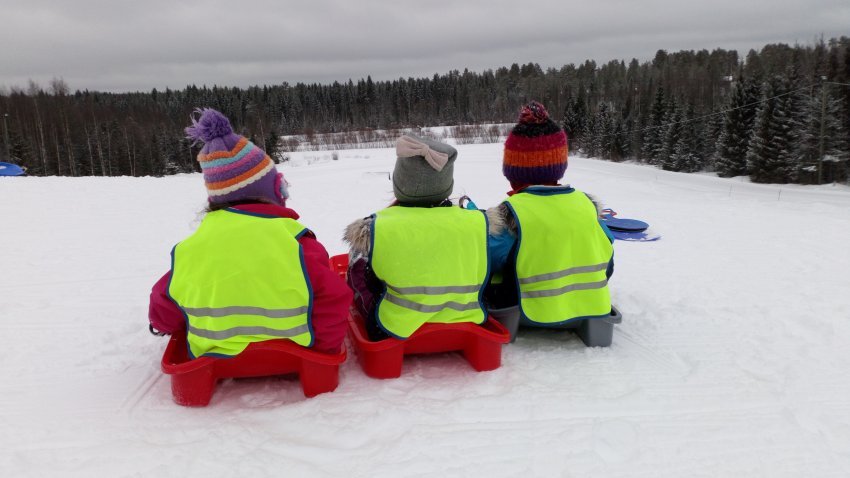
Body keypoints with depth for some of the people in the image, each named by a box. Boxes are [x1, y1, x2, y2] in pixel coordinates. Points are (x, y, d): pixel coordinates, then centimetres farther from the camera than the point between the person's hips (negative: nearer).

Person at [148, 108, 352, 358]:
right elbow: (333, 299, -21)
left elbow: (163, 314, 6)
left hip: (216, 363, 3)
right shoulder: (295, 240, -19)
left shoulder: (189, 249, -7)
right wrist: (325, 347, -2)